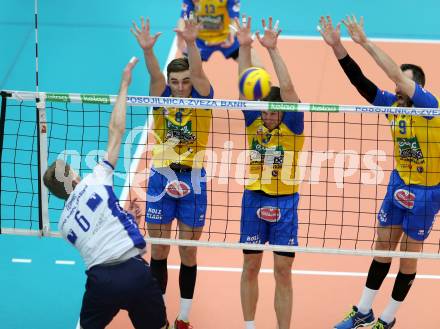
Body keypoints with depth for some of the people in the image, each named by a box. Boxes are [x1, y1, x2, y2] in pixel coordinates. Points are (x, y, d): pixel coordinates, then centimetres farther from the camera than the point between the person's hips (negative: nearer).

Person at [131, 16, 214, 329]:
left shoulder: (201, 97, -5)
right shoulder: (162, 97, -2)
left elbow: (197, 72, -24)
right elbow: (155, 75, -22)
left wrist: (191, 43, -44)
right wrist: (148, 49, -44)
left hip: (193, 180, -1)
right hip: (161, 177, 1)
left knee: (188, 254, 7)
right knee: (158, 252, 7)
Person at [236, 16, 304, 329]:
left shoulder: (292, 126, -7)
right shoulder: (254, 122, 1)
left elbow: (287, 88, -20)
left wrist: (273, 49, -27)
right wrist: (244, 46, -19)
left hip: (284, 202, -3)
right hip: (254, 199, 3)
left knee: (283, 272, 1)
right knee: (251, 267, 10)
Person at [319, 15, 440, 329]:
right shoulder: (394, 103, -4)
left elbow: (396, 74, -34)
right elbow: (361, 81, -11)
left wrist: (365, 42, -34)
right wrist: (337, 46, -22)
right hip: (398, 183, 6)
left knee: (409, 254, 6)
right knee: (383, 245, 12)